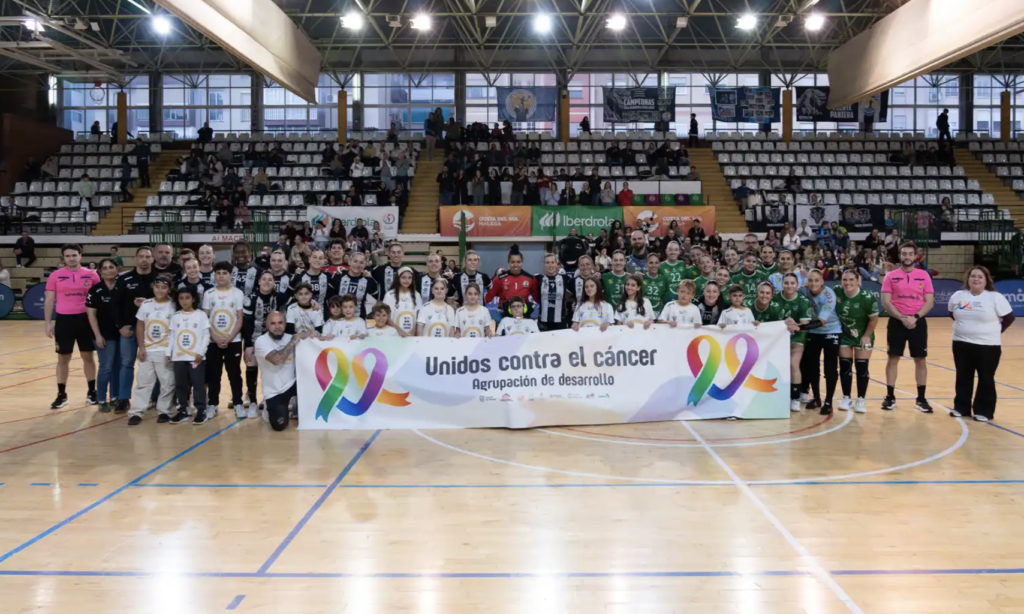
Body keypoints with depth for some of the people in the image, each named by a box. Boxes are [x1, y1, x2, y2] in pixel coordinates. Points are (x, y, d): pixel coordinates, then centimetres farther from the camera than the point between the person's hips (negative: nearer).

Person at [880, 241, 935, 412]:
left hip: (918, 322, 1)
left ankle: (921, 398, 14)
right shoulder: (890, 276, 0)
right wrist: (902, 318, -16)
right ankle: (890, 396, 11)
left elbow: (929, 302, 0)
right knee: (893, 359, 3)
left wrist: (915, 317, -15)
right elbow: (885, 303, -5)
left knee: (920, 360, 5)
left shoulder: (924, 275, 3)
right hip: (896, 322, -1)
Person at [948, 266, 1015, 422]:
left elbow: (1009, 318, -4)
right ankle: (961, 408, 20)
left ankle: (984, 411, 13)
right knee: (963, 378, 10)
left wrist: (994, 331, -3)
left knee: (986, 379, 4)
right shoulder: (957, 296, 3)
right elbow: (952, 314, 19)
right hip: (962, 344, 3)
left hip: (988, 346, -3)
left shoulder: (995, 297, -9)